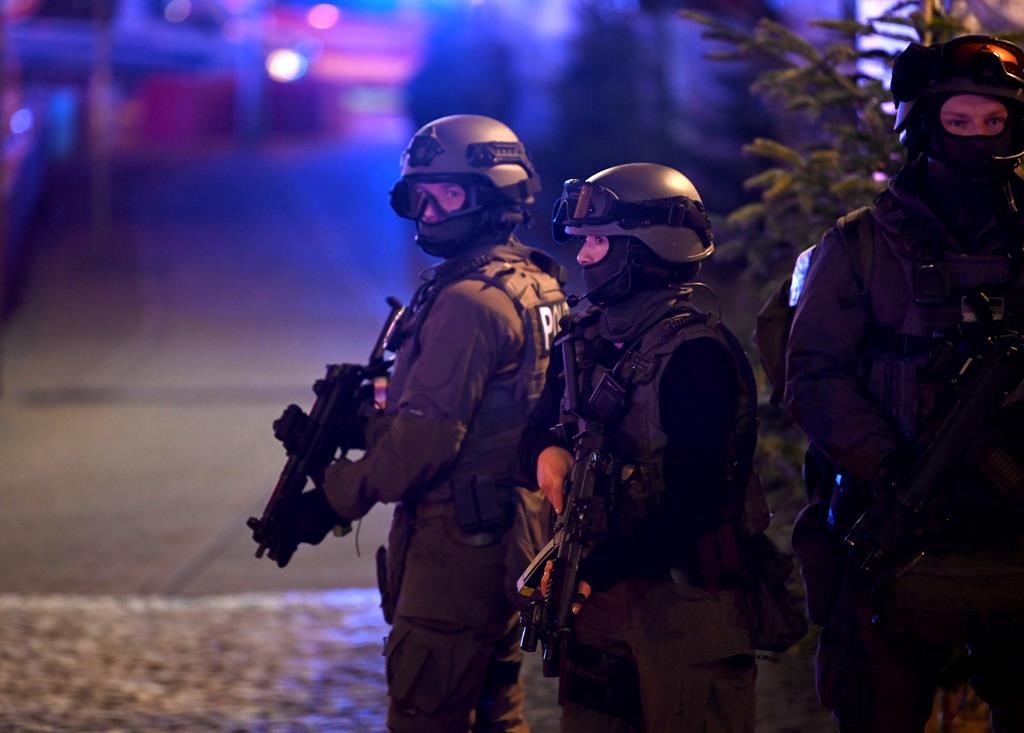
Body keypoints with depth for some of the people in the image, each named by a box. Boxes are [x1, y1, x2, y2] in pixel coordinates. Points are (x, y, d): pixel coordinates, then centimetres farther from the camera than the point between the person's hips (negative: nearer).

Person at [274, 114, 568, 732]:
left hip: (458, 536, -10)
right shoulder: (536, 287, 14)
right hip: (507, 535, 10)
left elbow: (428, 435, -20)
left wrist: (336, 498, -10)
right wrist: (352, 423, 7)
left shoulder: (469, 301, -17)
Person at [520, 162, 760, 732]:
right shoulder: (588, 339, 11)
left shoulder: (696, 353, -15)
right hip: (600, 588, 8)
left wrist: (596, 570, -21)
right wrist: (546, 451, -5)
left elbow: (690, 496, -21)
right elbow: (541, 423, 20)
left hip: (684, 596, -8)